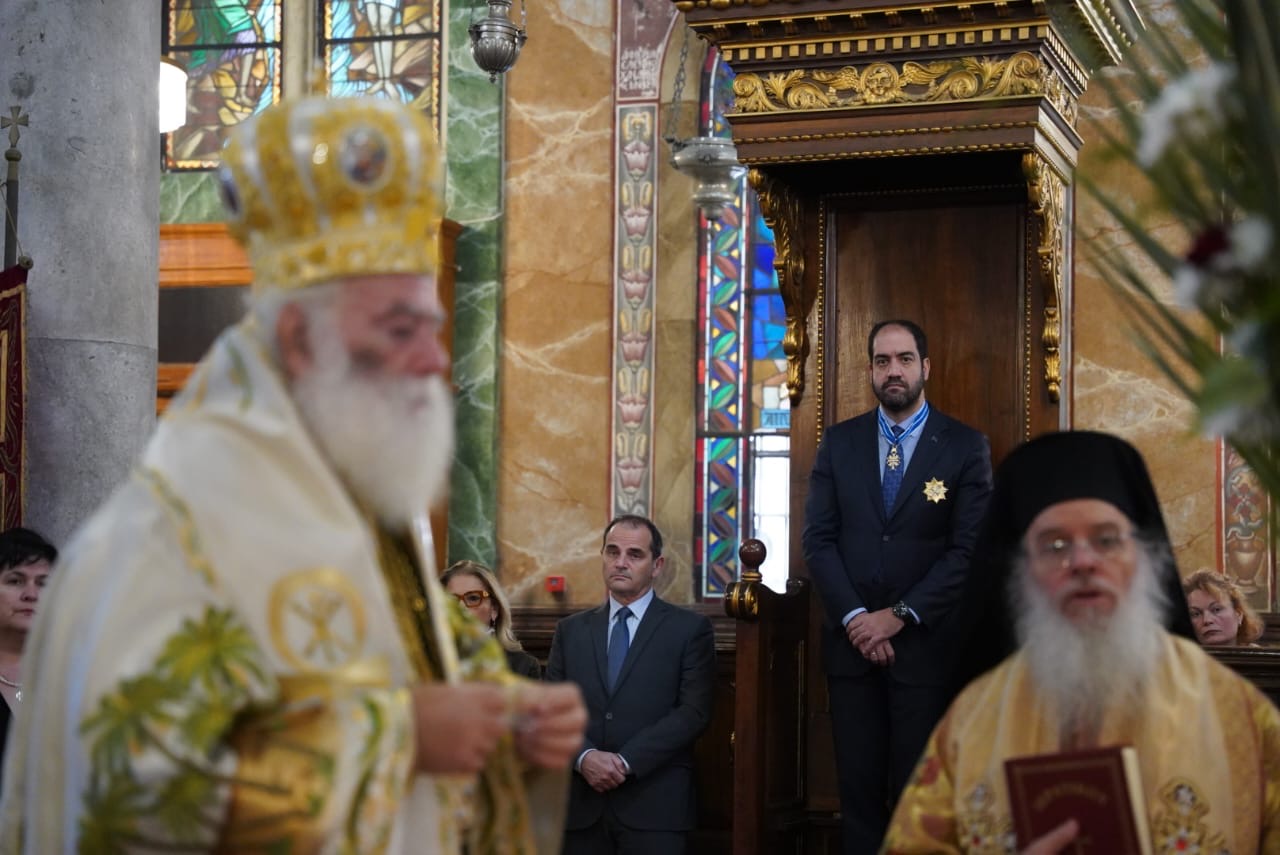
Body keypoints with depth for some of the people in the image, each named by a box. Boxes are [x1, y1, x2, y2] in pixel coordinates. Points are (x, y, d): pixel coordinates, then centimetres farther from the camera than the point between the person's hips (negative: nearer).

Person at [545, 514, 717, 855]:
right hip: (581, 803, 3)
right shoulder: (571, 630, 14)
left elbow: (694, 711, -6)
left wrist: (627, 762, -13)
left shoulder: (690, 629, 4)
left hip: (655, 803, -3)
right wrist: (584, 757, -11)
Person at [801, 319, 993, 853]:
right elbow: (818, 538, 3)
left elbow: (970, 549, -7)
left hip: (925, 643, -2)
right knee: (858, 785, 5)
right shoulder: (839, 442, 8)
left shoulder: (966, 446, 0)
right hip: (851, 642, 2)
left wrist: (899, 616, -12)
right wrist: (855, 618, -10)